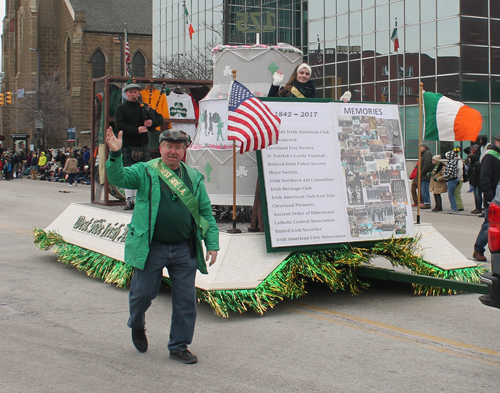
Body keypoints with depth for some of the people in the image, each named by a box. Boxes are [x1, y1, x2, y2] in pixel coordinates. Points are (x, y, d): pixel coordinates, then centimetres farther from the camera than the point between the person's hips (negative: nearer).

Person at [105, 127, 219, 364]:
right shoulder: (144, 172, 2)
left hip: (185, 250, 3)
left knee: (186, 300, 4)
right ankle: (137, 325, 37)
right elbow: (117, 178, -12)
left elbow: (206, 213, 13)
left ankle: (179, 346, 19)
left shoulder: (194, 178, 11)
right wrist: (115, 155, -29)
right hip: (150, 248, -3)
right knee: (144, 293, 4)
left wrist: (212, 244, 6)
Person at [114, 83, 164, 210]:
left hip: (143, 145, 3)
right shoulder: (121, 108, 2)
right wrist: (136, 130, -20)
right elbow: (119, 126, -10)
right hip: (127, 146, -3)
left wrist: (152, 122, -12)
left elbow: (160, 118, 11)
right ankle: (129, 200, 1)